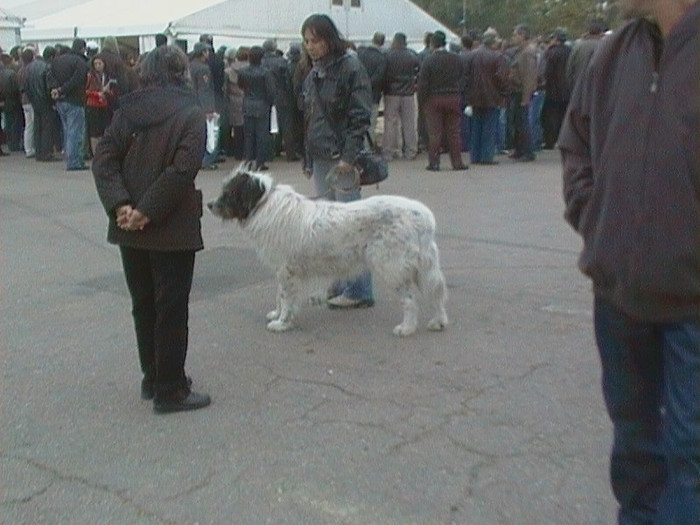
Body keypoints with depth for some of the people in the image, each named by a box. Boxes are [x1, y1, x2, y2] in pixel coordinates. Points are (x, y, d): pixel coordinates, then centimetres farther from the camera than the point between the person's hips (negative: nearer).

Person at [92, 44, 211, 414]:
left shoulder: (129, 110, 4)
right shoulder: (191, 115, -8)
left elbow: (104, 159, -5)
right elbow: (181, 170, -20)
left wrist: (120, 205, -12)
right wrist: (146, 211, -17)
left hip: (130, 229, 5)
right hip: (172, 229, -5)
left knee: (144, 304, 16)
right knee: (172, 309, 3)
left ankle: (152, 379, 28)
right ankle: (170, 391, 10)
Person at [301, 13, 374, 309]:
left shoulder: (350, 69, -6)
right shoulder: (313, 76, 17)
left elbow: (361, 116, -12)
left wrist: (348, 157, -18)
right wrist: (308, 160, 19)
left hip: (343, 160, -8)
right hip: (320, 159, 8)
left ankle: (359, 290, 1)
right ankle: (338, 285, 17)